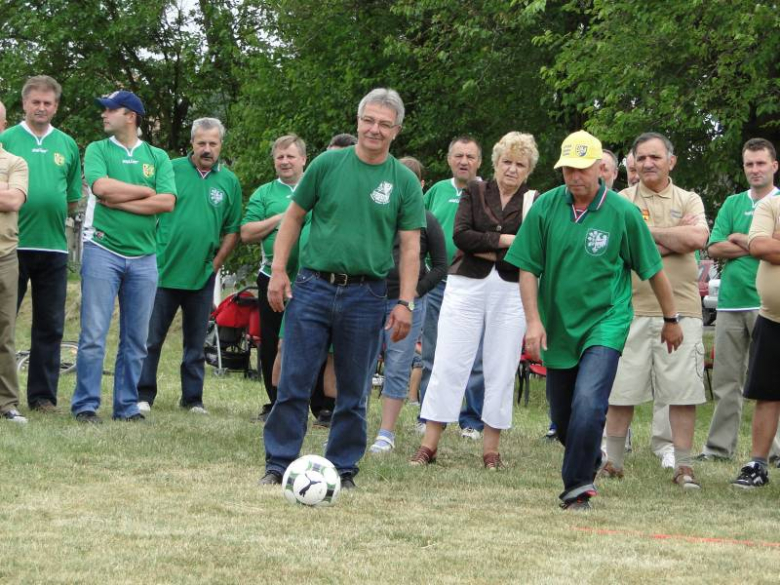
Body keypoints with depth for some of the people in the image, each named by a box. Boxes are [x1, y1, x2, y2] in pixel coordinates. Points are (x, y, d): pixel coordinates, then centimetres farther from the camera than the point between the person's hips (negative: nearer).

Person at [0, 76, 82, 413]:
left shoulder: (67, 145, 11)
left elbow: (73, 199, 14)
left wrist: (50, 216, 2)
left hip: (54, 246, 3)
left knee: (50, 327, 6)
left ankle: (43, 396, 13)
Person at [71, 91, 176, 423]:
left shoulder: (158, 157, 9)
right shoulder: (98, 150, 6)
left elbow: (167, 202, -5)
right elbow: (101, 186, -13)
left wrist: (120, 202, -9)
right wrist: (146, 191, -4)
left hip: (143, 256, 2)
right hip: (103, 251, -2)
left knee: (136, 340, 5)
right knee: (93, 335, -6)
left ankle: (127, 406, 12)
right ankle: (85, 405, -2)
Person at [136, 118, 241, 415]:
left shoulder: (229, 181, 6)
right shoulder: (171, 170, -1)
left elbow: (232, 230, 9)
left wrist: (216, 263, 2)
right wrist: (152, 254, -4)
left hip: (202, 276, 2)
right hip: (163, 268, -2)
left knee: (196, 342, 10)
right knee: (152, 337, 0)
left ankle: (193, 397, 18)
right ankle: (144, 394, 7)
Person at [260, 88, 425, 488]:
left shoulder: (404, 181, 3)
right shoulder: (328, 164, 3)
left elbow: (410, 247, 2)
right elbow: (293, 217, 9)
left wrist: (405, 302, -6)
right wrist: (278, 271, 1)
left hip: (365, 295, 0)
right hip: (313, 286, 0)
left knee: (354, 392, 7)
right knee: (294, 382, -1)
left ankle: (343, 468, 16)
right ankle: (278, 463, 6)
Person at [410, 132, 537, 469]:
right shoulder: (475, 192, 8)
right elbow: (461, 235, -7)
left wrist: (482, 249, -13)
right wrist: (506, 241, -13)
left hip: (511, 293, 0)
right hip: (467, 287, 0)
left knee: (501, 371, 3)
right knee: (448, 364, -2)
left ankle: (491, 448, 10)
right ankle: (429, 445, 1)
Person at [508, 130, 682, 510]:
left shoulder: (623, 213, -8)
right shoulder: (545, 208, -3)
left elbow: (653, 270, 3)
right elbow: (528, 268, 1)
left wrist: (671, 319, 11)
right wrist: (533, 320, -9)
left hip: (605, 324, -3)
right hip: (557, 327, 3)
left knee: (587, 404, -22)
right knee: (562, 417, 12)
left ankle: (577, 486, -10)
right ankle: (589, 464, 39)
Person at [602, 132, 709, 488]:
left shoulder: (689, 201, 10)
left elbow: (698, 238, -10)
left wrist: (648, 232, -5)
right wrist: (674, 239, -8)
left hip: (680, 308, 0)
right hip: (631, 308, 0)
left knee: (683, 391, -1)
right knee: (620, 391, 4)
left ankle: (683, 466, 6)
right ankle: (613, 463, 15)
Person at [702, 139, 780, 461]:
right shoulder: (733, 204, 15)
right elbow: (714, 249, 5)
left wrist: (741, 239, -5)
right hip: (731, 300, 4)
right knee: (726, 380, 7)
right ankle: (719, 446, 13)